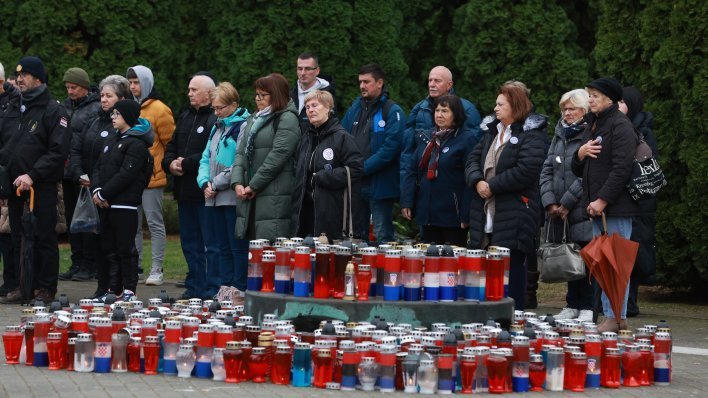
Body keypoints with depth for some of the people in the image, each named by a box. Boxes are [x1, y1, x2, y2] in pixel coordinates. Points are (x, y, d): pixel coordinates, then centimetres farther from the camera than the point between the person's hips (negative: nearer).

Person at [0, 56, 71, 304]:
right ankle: (23, 286, 14)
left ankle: (45, 288, 3)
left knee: (44, 238, -2)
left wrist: (33, 175, -19)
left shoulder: (54, 111, -4)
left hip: (42, 188, -6)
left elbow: (58, 152, -12)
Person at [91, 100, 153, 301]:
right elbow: (98, 168, 15)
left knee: (126, 248, -5)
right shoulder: (113, 142, 20)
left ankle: (129, 290, -2)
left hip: (125, 204, -9)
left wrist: (104, 194, -15)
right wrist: (97, 190, -3)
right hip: (106, 204, 9)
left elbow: (125, 174, -17)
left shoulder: (136, 144, -9)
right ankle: (114, 289, 17)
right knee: (109, 248, 11)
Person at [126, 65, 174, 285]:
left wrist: (165, 164, 0)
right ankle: (134, 267, 15)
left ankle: (157, 270, 0)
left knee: (155, 222, -2)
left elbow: (170, 142, -2)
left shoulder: (158, 109, -6)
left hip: (151, 175, -6)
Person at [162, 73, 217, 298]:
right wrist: (170, 163, 2)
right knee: (189, 242, 13)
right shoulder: (185, 117, 19)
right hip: (185, 191, 9)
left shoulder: (216, 119, -11)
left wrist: (185, 163, -14)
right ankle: (194, 288, 19)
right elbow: (171, 148, 23)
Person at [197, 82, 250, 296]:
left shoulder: (243, 126, -8)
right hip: (213, 198, 8)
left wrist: (217, 183, -11)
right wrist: (205, 183, 2)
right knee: (217, 247, 10)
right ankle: (214, 291, 13)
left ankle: (239, 291, -1)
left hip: (233, 198, -8)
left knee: (238, 247, -4)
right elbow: (206, 159, 20)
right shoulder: (217, 127, 20)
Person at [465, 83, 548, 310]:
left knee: (513, 265, -4)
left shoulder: (531, 135, -6)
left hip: (514, 214, -7)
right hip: (486, 213, 7)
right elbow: (473, 160, 14)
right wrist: (477, 181, -7)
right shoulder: (491, 132, 20)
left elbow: (526, 170, -18)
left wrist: (493, 186, -14)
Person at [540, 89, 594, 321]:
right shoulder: (559, 135, 16)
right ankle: (572, 306, 19)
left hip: (583, 212, -7)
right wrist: (549, 202, -1)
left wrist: (566, 202, -13)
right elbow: (547, 170, 13)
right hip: (558, 214, 7)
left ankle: (587, 309, 0)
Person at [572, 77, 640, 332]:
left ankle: (618, 317, -4)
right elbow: (579, 170, 24)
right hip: (597, 207, 9)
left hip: (616, 207, -9)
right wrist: (580, 154, 2)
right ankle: (609, 315, 13)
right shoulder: (592, 127, 20)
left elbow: (621, 169, -18)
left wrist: (602, 200, -19)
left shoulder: (620, 126, -9)